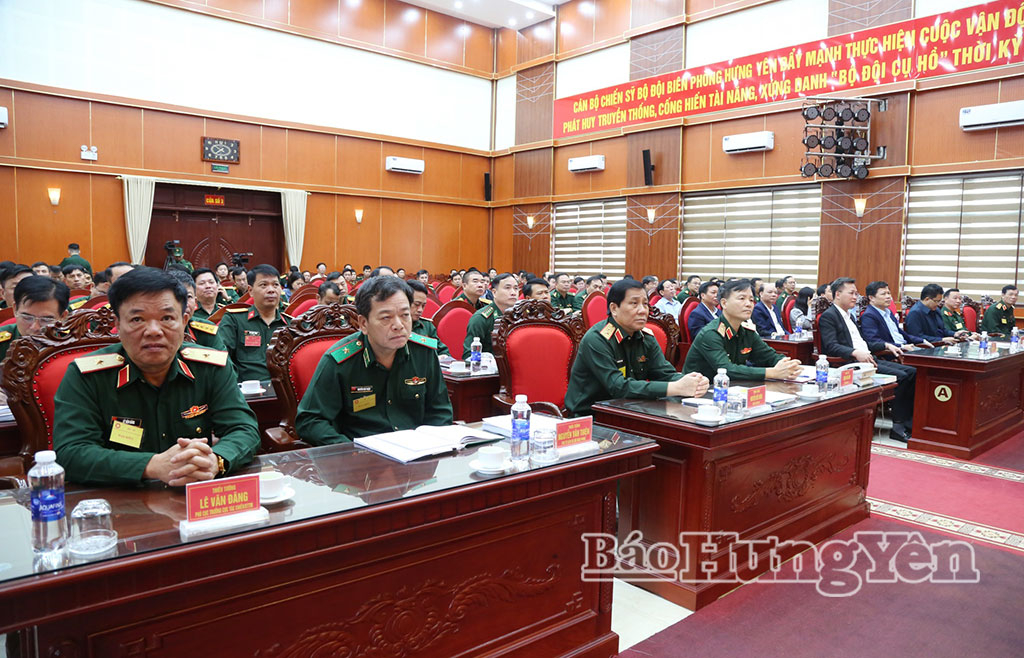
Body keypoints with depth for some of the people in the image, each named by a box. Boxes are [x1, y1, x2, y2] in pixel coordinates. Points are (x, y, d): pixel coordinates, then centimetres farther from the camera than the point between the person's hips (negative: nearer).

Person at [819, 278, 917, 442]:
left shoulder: (848, 315, 24)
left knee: (911, 372, -3)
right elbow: (831, 347, -19)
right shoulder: (828, 316, -6)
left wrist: (886, 345, 17)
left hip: (866, 359, 10)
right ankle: (898, 426, -14)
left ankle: (909, 422, -5)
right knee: (900, 376, -22)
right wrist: (856, 353, -33)